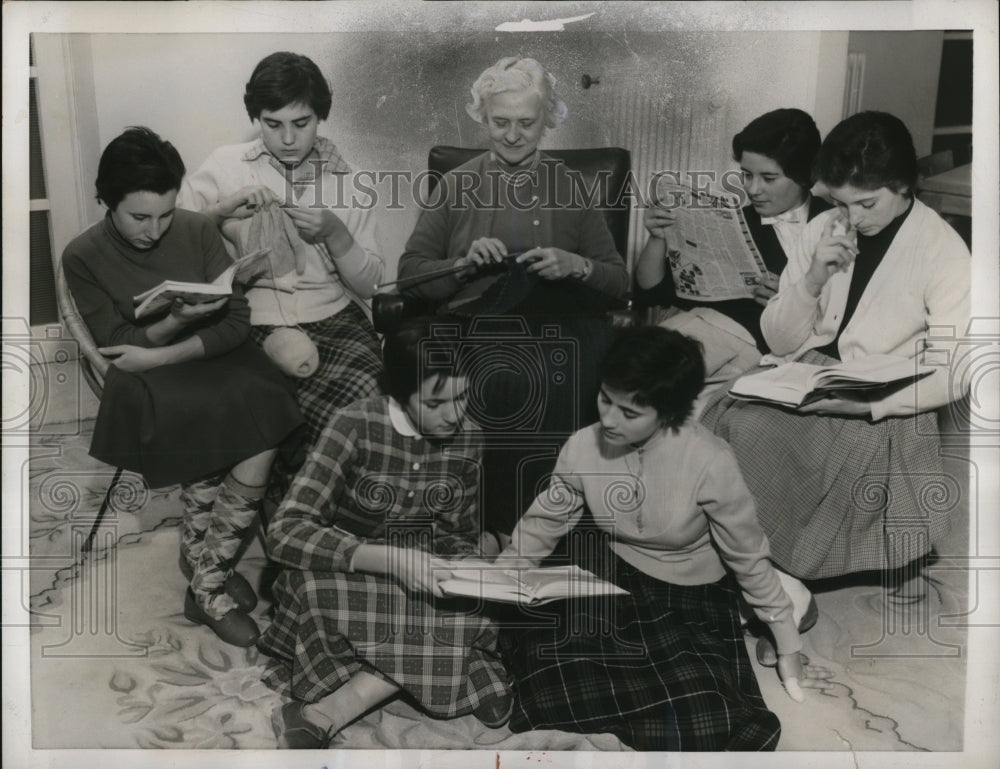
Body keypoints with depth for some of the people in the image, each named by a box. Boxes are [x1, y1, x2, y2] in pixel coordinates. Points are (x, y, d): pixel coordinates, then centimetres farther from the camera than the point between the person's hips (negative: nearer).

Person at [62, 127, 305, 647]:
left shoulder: (197, 231, -1)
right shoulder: (83, 258, -3)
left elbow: (237, 321, -4)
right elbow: (115, 346, -5)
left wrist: (162, 353, -16)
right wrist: (175, 322, -24)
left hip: (214, 357, 2)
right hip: (145, 377, -2)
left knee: (262, 431, -24)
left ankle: (205, 573, -5)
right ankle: (210, 582, -4)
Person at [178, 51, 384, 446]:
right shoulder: (224, 166, 7)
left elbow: (368, 284, 7)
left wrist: (335, 233, -10)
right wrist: (223, 208, -13)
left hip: (335, 316, 2)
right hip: (254, 320, -1)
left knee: (363, 399, -29)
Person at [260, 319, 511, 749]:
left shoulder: (467, 441, -5)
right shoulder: (355, 427, -18)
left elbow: (462, 537, 7)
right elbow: (285, 533, -24)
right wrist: (394, 559, -35)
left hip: (418, 583, 5)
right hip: (343, 578, -4)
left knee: (483, 614, -27)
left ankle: (324, 714, -26)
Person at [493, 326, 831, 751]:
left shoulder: (708, 461, -25)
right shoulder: (583, 447, -16)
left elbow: (748, 556, -12)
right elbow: (541, 524, -1)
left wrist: (788, 647, -4)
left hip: (688, 595, -1)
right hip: (607, 574, 2)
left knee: (706, 723, -22)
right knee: (530, 640, -25)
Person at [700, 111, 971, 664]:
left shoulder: (944, 253, -6)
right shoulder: (823, 228, 7)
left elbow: (952, 375, -9)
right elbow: (778, 340, 6)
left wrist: (867, 401, -23)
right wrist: (814, 278, -11)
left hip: (879, 411, -5)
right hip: (799, 384, 5)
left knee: (738, 435, -30)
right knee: (703, 420, -24)